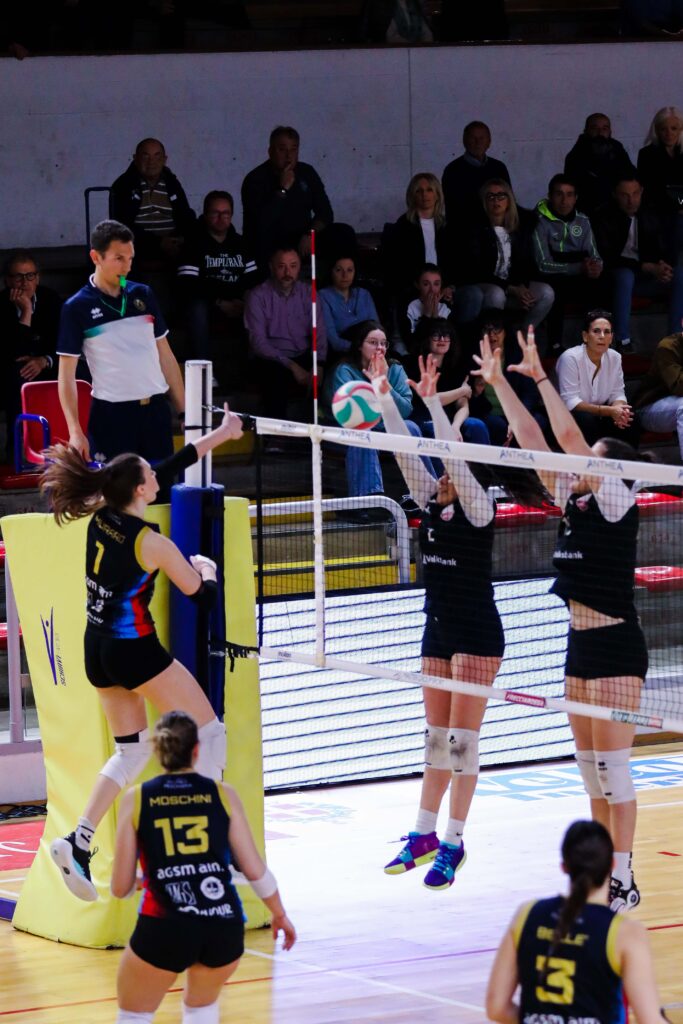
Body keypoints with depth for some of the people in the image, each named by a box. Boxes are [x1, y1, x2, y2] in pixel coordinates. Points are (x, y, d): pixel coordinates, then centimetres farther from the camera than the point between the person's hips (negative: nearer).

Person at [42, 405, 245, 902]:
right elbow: (204, 597, -8)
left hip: (97, 650, 8)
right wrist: (206, 569, 15)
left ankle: (78, 842, 4)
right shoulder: (152, 544, -19)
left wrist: (219, 436, 20)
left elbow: (168, 470, 13)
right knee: (210, 734, 4)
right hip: (134, 650, -8)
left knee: (132, 749, 17)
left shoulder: (102, 515, 0)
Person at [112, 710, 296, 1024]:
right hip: (224, 927, 2)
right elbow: (256, 871, 6)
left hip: (164, 928, -2)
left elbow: (120, 888, 3)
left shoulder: (137, 800, 2)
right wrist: (279, 914, 24)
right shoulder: (222, 794, 4)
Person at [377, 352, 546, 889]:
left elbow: (455, 457, -25)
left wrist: (433, 402, -30)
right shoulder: (434, 500, 6)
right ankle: (425, 834, 18)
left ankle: (453, 843, -2)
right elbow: (405, 452, 1)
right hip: (439, 631, 8)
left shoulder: (478, 507, -12)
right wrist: (385, 396, -7)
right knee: (436, 736, 12)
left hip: (476, 633, -8)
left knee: (462, 738, -5)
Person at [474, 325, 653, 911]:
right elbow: (532, 440, 10)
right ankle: (603, 871, 17)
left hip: (616, 648, -9)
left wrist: (540, 377, -16)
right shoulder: (574, 500, 10)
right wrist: (500, 384, 7)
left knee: (612, 765, -9)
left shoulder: (617, 500, -10)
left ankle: (625, 880, -6)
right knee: (590, 766, 11)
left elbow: (568, 436, -19)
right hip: (582, 646, 9)